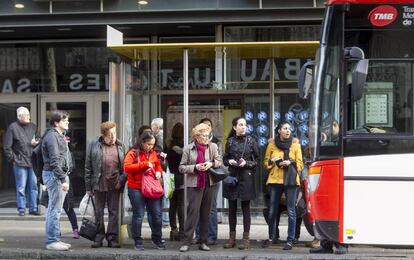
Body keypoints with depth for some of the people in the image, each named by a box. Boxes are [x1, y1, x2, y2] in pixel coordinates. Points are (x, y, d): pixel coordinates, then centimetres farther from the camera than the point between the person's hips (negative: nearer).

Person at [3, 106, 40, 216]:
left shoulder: (33, 127, 10)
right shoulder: (13, 127, -4)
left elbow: (39, 140, 19)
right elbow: (6, 147, -3)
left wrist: (35, 143, -4)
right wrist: (13, 159, -6)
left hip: (32, 162, 5)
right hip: (20, 163, -5)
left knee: (34, 185, 6)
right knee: (21, 187, 0)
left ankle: (33, 208, 13)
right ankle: (21, 209, 8)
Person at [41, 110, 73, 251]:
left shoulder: (60, 136, 18)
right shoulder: (52, 136, -13)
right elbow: (54, 161, -20)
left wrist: (65, 177, 14)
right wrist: (63, 179, -23)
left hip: (61, 174, 10)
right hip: (54, 175, -10)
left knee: (55, 209, 13)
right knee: (55, 209, -8)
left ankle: (54, 239, 18)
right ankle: (52, 241, -4)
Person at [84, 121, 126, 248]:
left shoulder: (120, 146, 8)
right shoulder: (94, 145, 1)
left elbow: (124, 166, 10)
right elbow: (88, 167, 1)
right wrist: (88, 186, -2)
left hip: (115, 184, 1)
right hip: (99, 184, -1)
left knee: (113, 212, 5)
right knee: (98, 212, 8)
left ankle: (112, 238, 12)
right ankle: (99, 237, 17)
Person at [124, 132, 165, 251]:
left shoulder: (153, 153, 10)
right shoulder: (133, 153, -6)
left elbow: (158, 165, 25)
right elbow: (126, 167, -21)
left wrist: (159, 172, 2)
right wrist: (144, 164, -21)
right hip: (136, 189, -5)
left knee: (157, 214, 7)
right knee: (138, 216, 2)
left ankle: (157, 239, 23)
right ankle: (138, 242, 12)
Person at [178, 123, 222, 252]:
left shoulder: (213, 147, 4)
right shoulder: (188, 149, -1)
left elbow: (219, 162, 9)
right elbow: (181, 168, 0)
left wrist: (211, 164, -12)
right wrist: (195, 167, -14)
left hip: (209, 184, 3)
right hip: (194, 185, -3)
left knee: (206, 213, 8)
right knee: (192, 212, -7)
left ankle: (203, 242, 15)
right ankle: (186, 242, -3)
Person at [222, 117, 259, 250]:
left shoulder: (251, 141, 1)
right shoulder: (230, 141, 6)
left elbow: (256, 160, 4)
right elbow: (225, 159, 14)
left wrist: (246, 163, -13)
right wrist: (229, 161, -7)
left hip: (246, 177, -2)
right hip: (232, 176, 2)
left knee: (245, 208, 0)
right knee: (232, 208, 6)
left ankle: (246, 238, 4)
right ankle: (232, 238, 13)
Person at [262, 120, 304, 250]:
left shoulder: (295, 144, 5)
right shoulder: (272, 144, 7)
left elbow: (300, 164, 4)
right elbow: (265, 163, 12)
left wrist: (291, 162, -15)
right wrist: (272, 161, -8)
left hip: (291, 180, -1)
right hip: (275, 180, 1)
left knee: (291, 211, -3)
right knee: (272, 211, 7)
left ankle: (290, 240, 4)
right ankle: (271, 237, 25)